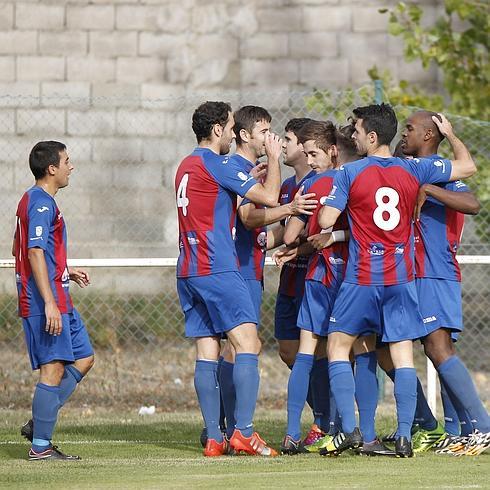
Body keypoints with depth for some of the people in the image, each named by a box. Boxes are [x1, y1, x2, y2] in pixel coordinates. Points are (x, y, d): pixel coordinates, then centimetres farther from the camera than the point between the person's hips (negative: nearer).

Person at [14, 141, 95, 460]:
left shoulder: (32, 201, 19)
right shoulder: (42, 203, -14)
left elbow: (21, 251, 27)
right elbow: (35, 253, -22)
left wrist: (66, 272, 25)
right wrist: (49, 303, -26)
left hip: (59, 302, 11)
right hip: (47, 302, -11)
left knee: (84, 359, 13)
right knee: (54, 368, -9)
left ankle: (38, 424, 12)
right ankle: (41, 446, -7)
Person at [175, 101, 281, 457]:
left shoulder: (186, 166, 18)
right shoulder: (216, 164, -9)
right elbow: (269, 197, -9)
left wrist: (251, 175, 28)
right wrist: (274, 159, 6)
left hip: (188, 273, 9)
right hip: (219, 270, -9)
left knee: (207, 351, 5)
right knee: (248, 345, -10)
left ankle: (214, 438, 0)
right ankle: (244, 432, -19)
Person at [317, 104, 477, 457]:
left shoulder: (349, 174, -7)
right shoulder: (414, 170, 2)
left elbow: (326, 220, -10)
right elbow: (467, 167, 13)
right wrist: (450, 135, 28)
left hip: (362, 278, -3)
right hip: (402, 277, 3)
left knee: (338, 346, 9)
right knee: (402, 354, 3)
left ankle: (350, 429, -3)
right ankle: (404, 435, -5)